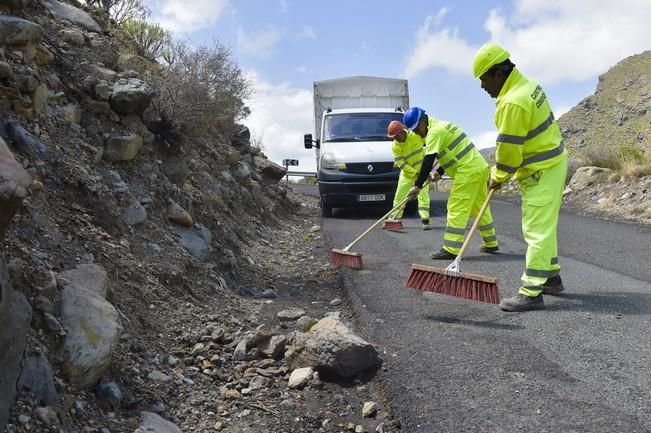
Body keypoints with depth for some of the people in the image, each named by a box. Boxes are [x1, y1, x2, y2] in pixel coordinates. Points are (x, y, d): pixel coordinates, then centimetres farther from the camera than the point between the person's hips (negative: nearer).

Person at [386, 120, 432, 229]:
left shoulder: (416, 135, -17)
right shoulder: (395, 146, -14)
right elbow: (401, 163, -15)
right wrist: (415, 172, -21)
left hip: (422, 169, -2)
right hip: (407, 173, 2)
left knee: (423, 194, -11)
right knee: (399, 195, 4)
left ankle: (425, 220, -11)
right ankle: (394, 218, 18)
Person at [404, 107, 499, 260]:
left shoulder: (435, 131, -12)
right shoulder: (442, 126, 20)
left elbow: (428, 161, -17)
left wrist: (418, 185, -13)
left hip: (468, 170, -10)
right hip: (480, 167, 10)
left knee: (457, 209, -9)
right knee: (480, 207, 17)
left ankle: (451, 250, -9)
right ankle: (491, 244, 25)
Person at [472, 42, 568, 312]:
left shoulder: (513, 102, -25)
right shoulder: (526, 84, 7)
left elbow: (509, 148, -20)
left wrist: (498, 177, -5)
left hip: (541, 170, -10)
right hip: (550, 161, 10)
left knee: (536, 230, -8)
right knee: (544, 226, 19)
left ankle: (531, 293, -5)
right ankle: (551, 277, 32)